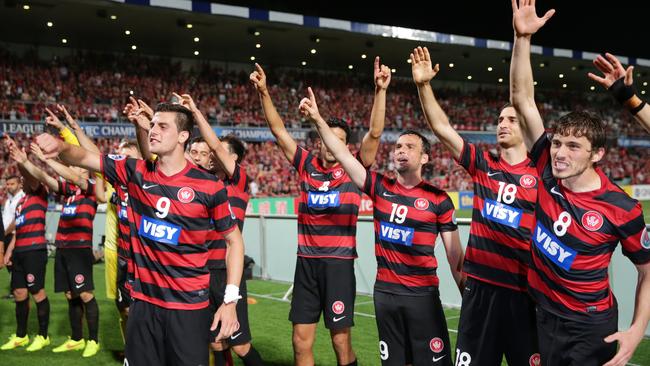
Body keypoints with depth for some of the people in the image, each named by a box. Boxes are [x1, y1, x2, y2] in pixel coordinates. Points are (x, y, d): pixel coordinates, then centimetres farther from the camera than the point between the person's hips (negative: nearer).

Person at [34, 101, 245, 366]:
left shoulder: (209, 186, -8)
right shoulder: (135, 172, 2)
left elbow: (234, 240, -1)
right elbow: (84, 157, 1)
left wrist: (230, 300, -7)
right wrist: (61, 146, -23)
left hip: (189, 307, -3)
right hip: (143, 302, 3)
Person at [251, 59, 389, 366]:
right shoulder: (307, 165, 7)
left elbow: (374, 133, -9)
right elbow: (278, 130, 7)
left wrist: (381, 90, -16)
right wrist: (264, 93, 1)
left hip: (339, 263, -3)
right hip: (306, 262, 3)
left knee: (341, 340, 2)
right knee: (301, 341, 5)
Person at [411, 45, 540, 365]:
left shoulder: (541, 175, -2)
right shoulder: (483, 164, 5)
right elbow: (441, 127, 0)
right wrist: (423, 85, -9)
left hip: (522, 289, -2)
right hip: (479, 284, 3)